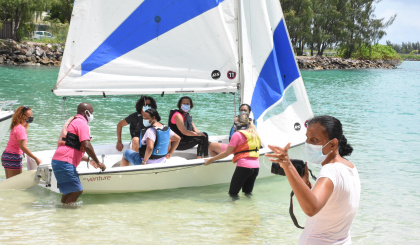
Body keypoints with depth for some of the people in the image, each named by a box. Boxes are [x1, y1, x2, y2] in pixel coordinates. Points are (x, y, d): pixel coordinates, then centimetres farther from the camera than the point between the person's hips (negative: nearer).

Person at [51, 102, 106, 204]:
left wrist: (89, 160, 34)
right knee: (77, 190, -10)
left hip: (57, 161, 10)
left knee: (68, 192, 13)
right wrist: (98, 162, -8)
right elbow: (87, 146, -18)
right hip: (65, 163, -10)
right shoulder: (82, 123, -6)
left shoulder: (73, 122, 26)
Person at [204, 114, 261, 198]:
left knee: (233, 193, 1)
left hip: (244, 166, -7)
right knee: (247, 193, 18)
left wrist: (211, 159, 4)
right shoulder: (254, 134, 16)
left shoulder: (238, 134, -4)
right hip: (256, 166, 7)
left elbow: (227, 153, -4)